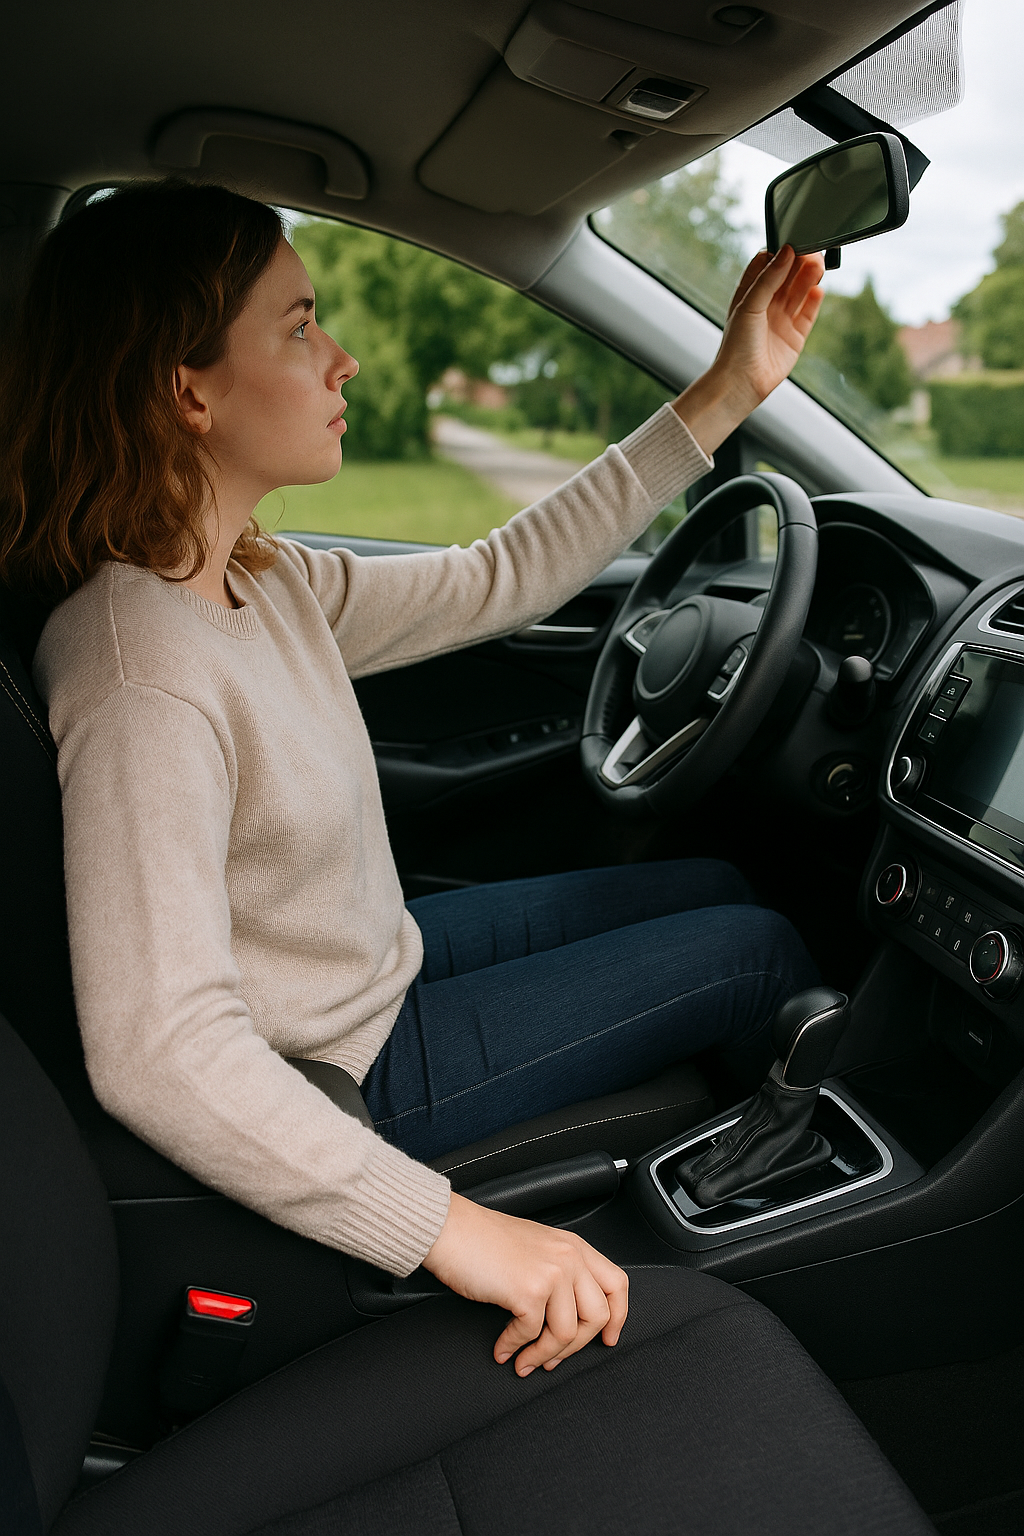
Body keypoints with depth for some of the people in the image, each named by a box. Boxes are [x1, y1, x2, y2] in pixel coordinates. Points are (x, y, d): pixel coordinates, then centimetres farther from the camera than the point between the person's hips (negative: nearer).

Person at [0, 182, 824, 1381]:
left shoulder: (263, 586, -5)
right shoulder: (143, 675, -33)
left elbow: (500, 580, 2)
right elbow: (156, 1055, -38)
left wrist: (724, 396, 1)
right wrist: (454, 1230, -39)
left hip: (386, 961, 9)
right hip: (347, 1077, -8)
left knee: (717, 889, 16)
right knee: (761, 948, 2)